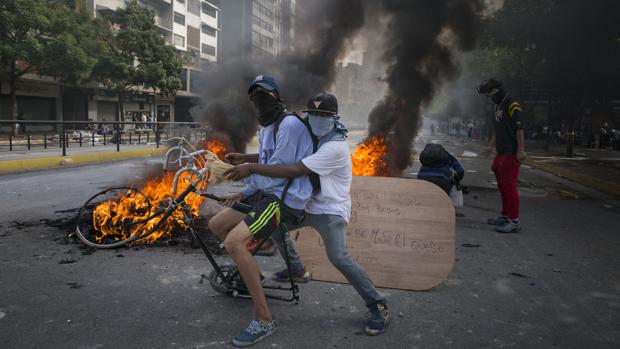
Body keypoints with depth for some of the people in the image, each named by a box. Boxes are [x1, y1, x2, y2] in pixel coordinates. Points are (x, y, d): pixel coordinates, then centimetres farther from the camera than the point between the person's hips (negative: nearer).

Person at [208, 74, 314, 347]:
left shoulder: (290, 124, -14)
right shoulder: (266, 129, 19)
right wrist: (243, 194, 9)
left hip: (285, 199, -10)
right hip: (266, 194, 10)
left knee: (234, 242, -27)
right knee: (216, 225, 13)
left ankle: (264, 320, -20)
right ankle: (247, 270, 31)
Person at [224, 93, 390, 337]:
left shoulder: (335, 147, -25)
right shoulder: (312, 139, 6)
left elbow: (294, 171, -34)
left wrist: (252, 168, -33)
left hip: (331, 211, -9)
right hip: (309, 205, 9)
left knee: (338, 257, -24)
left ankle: (378, 306, -7)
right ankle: (298, 270, 32)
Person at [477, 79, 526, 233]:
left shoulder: (512, 106, -13)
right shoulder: (498, 106, 17)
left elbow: (519, 129, -18)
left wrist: (520, 150, -21)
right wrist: (491, 145, 20)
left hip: (511, 153, -10)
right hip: (502, 152, 10)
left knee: (509, 186, -9)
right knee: (502, 186, 16)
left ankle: (514, 221, -5)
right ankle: (505, 216, 27)